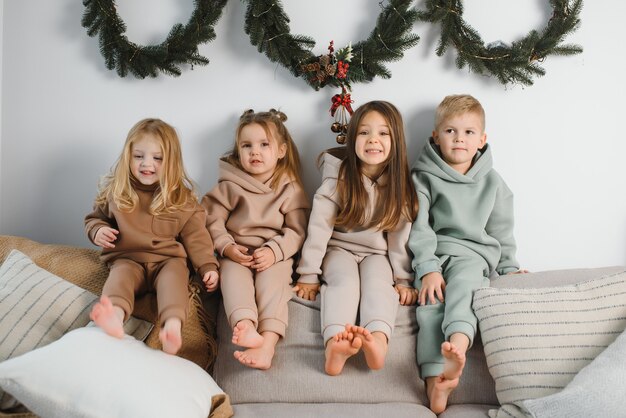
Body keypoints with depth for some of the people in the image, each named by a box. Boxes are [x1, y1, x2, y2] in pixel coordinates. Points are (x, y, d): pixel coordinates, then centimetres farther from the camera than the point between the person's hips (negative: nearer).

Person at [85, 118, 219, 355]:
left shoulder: (182, 198, 5)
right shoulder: (114, 191, 8)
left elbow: (195, 235, 6)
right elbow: (95, 217, 22)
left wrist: (208, 266, -4)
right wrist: (97, 230, -3)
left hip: (168, 258, 0)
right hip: (127, 258, 1)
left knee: (174, 276, -33)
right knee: (120, 276, -32)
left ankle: (173, 327, -59)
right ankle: (115, 317, -64)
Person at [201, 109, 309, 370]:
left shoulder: (290, 188, 5)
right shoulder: (229, 185, 7)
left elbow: (296, 231, -1)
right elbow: (212, 219, 2)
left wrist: (274, 250, -18)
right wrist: (226, 247, -14)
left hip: (274, 255, 0)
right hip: (237, 253, 1)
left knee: (272, 280, -29)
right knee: (233, 276, -30)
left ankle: (268, 342, -44)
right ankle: (245, 327, -53)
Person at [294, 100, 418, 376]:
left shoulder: (398, 184, -3)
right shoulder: (339, 175, -11)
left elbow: (399, 234, 0)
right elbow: (319, 225, -13)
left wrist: (403, 280, -3)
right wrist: (308, 275, -15)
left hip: (377, 253, 2)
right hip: (339, 249, -1)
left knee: (378, 282, -29)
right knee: (345, 281, -31)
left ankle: (378, 340, -54)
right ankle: (334, 344, -54)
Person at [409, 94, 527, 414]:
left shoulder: (491, 182, 12)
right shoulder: (423, 177, 4)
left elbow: (501, 229, 19)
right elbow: (419, 227, -5)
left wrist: (509, 267, 14)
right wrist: (428, 268, -16)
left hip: (473, 253, 1)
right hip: (432, 254, -1)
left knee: (462, 283, -33)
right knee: (430, 302, -26)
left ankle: (458, 343, -56)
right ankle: (435, 381, -36)